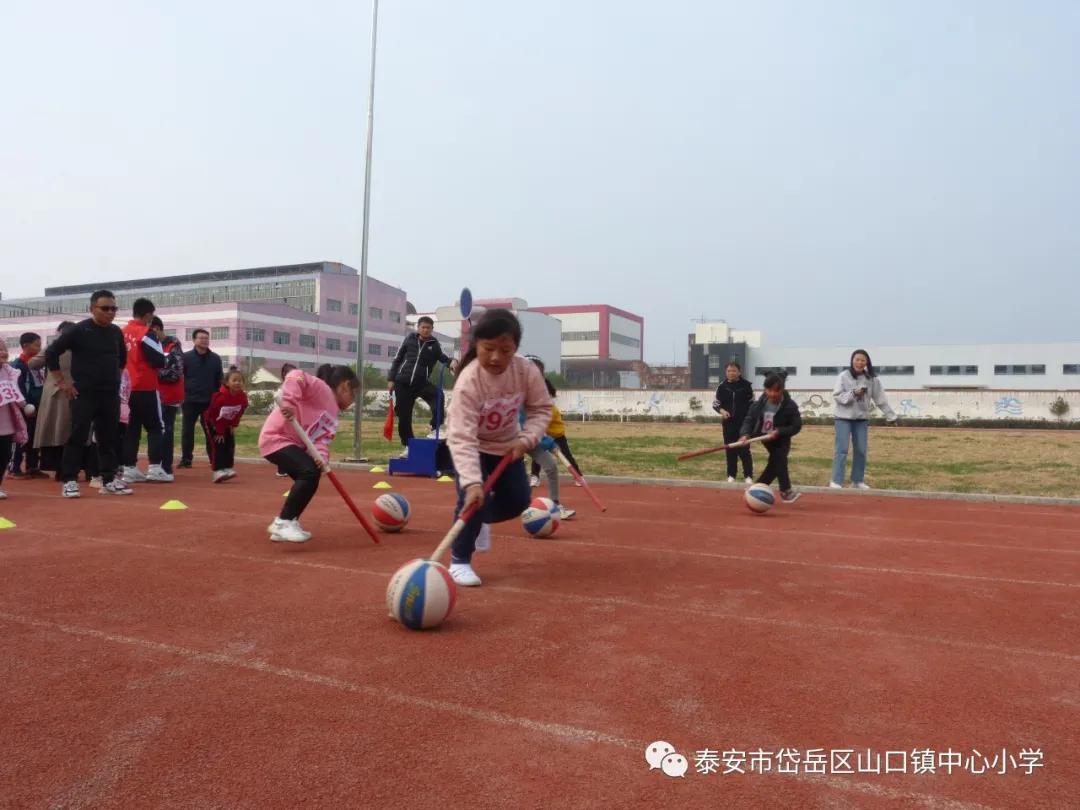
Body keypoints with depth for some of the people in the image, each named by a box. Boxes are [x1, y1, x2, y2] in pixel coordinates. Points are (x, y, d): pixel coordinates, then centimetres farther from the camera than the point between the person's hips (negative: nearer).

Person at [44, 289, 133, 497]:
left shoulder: (116, 332, 7)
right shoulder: (78, 330, -8)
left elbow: (122, 357, 25)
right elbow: (51, 353, -6)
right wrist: (61, 382, -7)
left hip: (111, 394, 5)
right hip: (84, 394, -5)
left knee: (109, 438, 8)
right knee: (78, 437, -4)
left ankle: (109, 480, 14)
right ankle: (69, 481, 5)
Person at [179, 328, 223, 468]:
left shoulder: (215, 359, 6)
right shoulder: (186, 357, 1)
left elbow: (220, 380, 10)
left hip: (209, 402, 1)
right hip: (190, 401, -1)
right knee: (187, 431, 4)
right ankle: (186, 459, 12)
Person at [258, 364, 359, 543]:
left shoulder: (333, 413, 15)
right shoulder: (322, 388, -8)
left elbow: (322, 439, 1)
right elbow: (296, 376, -23)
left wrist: (321, 456, -21)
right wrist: (288, 402, -35)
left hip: (293, 444, 10)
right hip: (276, 438, -10)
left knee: (309, 480, 16)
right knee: (310, 472, -25)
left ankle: (288, 524, 26)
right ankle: (283, 522, -17)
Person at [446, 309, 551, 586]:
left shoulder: (527, 371, -26)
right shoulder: (468, 382, -37)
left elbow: (541, 409, -10)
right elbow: (462, 438, -43)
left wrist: (526, 440, -27)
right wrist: (472, 482, -54)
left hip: (507, 444, 5)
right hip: (472, 446, -4)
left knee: (518, 501, 4)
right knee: (473, 498, -23)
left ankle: (480, 520, 35)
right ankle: (459, 561, -3)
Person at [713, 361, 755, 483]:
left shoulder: (746, 385, -3)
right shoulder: (722, 386, 0)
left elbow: (752, 404, 4)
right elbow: (715, 403, 7)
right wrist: (722, 410, -13)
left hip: (744, 423, -2)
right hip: (728, 423, 2)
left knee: (744, 449, -2)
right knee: (730, 449, 8)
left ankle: (748, 475, 5)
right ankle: (731, 475, 18)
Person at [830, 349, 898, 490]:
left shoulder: (872, 379, -2)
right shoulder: (844, 376, -10)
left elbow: (881, 398, 2)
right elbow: (836, 396, -13)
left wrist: (891, 415, 2)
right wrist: (853, 393, -26)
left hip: (862, 418, 4)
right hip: (843, 417, -4)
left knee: (861, 451, 8)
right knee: (842, 449, -7)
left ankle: (858, 480, 21)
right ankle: (836, 481, -4)